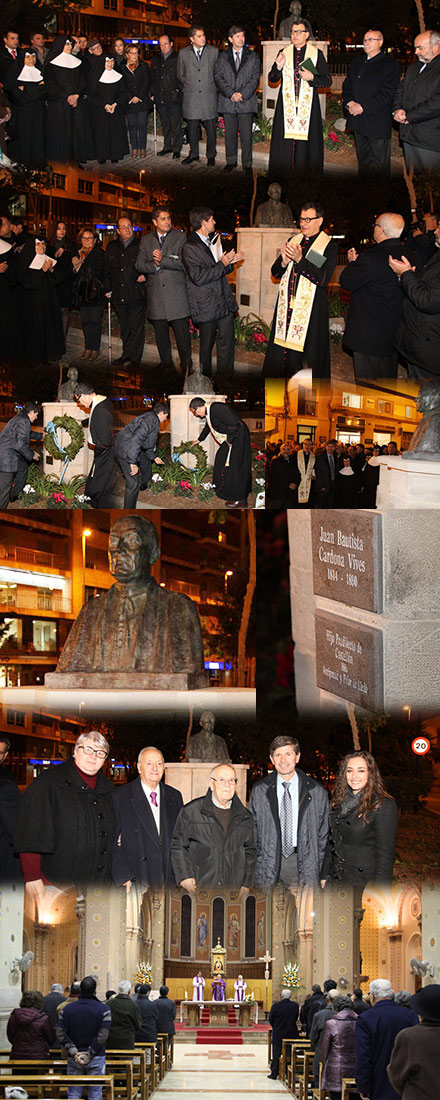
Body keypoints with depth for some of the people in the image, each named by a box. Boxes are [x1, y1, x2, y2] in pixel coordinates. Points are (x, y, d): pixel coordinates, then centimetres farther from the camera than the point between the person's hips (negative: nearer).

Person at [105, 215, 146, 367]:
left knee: (136, 327, -2)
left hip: (137, 294, -4)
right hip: (119, 296, 4)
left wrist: (145, 276, -15)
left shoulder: (141, 245, -1)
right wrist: (109, 289, 12)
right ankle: (127, 354, 21)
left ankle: (134, 357, 5)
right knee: (124, 328, 12)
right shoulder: (112, 247, 12)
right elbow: (108, 270, 19)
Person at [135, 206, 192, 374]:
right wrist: (154, 265, -13)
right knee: (160, 333, 9)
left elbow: (183, 263, -8)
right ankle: (165, 364, 20)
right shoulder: (146, 240, 13)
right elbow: (139, 264, 6)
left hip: (176, 292, -3)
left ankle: (186, 366, 3)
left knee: (182, 332, -5)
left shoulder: (180, 237, 2)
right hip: (155, 294, 3)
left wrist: (163, 260, -18)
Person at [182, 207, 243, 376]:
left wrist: (230, 262, 2)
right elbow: (199, 277, -21)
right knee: (206, 346, 5)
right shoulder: (189, 247, -12)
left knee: (228, 342, 4)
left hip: (224, 303, 7)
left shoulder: (212, 242, 15)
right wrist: (222, 264, -16)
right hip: (207, 307, -7)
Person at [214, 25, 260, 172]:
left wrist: (242, 94, -13)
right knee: (230, 134, 7)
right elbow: (218, 77, 1)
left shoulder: (253, 56, 7)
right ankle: (231, 161, 18)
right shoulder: (222, 57, 9)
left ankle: (247, 163, 6)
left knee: (246, 135, -2)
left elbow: (255, 78, 1)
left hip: (246, 102, -1)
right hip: (228, 102, 1)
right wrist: (231, 93, -13)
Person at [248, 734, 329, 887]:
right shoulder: (259, 790, 6)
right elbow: (251, 831, 9)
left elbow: (323, 834, 8)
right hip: (267, 861, 1)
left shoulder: (316, 791, 4)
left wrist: (321, 873, 3)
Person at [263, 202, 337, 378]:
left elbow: (324, 279, -16)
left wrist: (300, 259, -22)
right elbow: (275, 273, 12)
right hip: (287, 304, 5)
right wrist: (284, 261, -10)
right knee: (282, 353, 5)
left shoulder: (329, 246, -4)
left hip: (310, 309, -5)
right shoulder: (293, 241, 13)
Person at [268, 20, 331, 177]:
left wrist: (312, 78, -14)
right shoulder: (283, 53, 11)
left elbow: (328, 81, 4)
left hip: (308, 106, -2)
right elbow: (272, 80, 12)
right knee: (284, 145, -2)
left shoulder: (316, 54, 4)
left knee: (307, 145, -4)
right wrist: (278, 67, -8)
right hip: (287, 105, 2)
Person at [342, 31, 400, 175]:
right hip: (358, 122, 6)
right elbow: (347, 86, 15)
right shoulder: (357, 62, 15)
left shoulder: (391, 64, -7)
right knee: (363, 161, 16)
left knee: (380, 164, -1)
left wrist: (363, 107, -19)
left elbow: (387, 94, -15)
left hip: (378, 123, -6)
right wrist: (349, 102, -7)